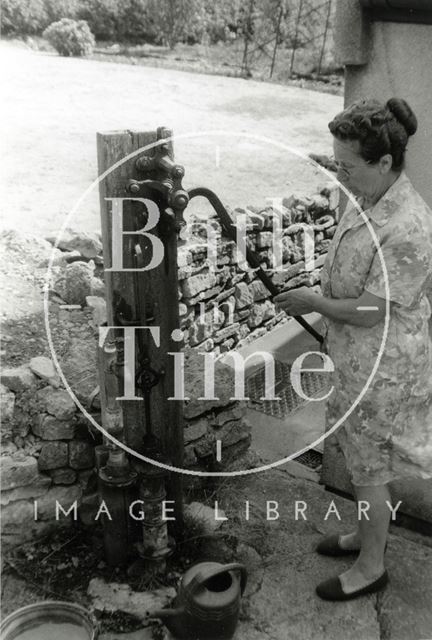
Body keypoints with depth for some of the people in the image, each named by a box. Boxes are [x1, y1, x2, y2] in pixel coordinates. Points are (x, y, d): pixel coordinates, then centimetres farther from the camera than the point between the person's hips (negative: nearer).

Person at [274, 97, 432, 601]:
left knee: (369, 469, 10)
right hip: (354, 358, 9)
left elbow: (370, 311, -25)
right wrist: (312, 297, 3)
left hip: (381, 370, -9)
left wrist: (313, 302, -12)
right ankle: (366, 535, 48)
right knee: (360, 457, 25)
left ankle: (371, 567, 33)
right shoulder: (368, 201, 1)